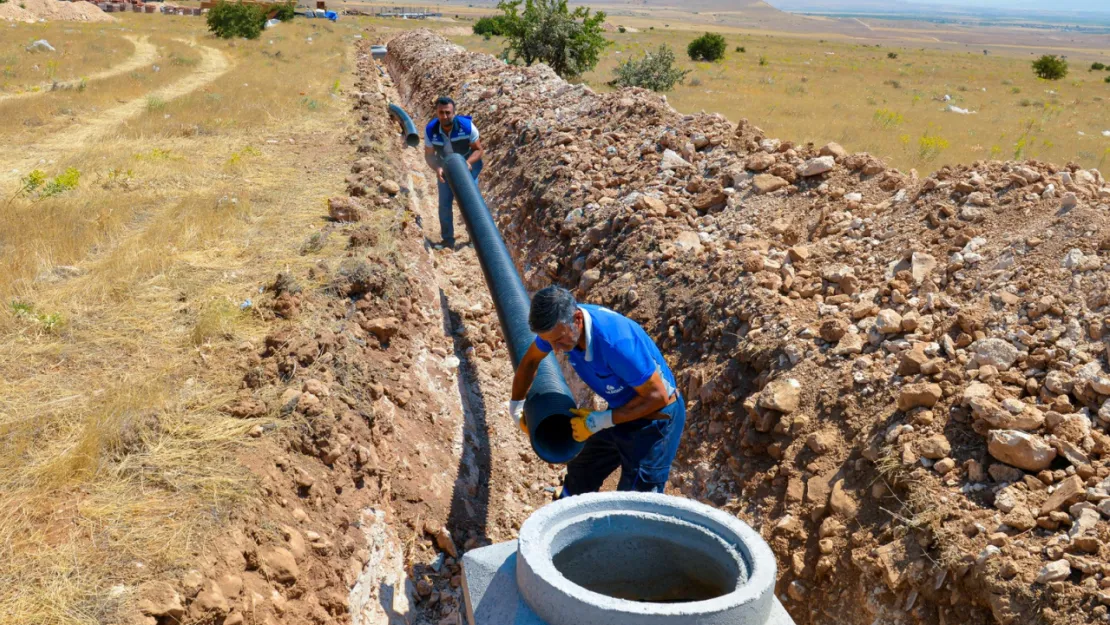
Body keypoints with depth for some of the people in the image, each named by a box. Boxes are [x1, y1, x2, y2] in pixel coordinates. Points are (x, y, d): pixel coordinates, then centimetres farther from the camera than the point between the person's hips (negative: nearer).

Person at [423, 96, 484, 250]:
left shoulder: (467, 126, -31)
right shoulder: (430, 129, -26)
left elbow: (478, 150, -21)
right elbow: (429, 155, -18)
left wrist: (468, 162, -41)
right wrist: (437, 169, -38)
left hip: (467, 166, -2)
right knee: (445, 204, 1)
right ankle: (448, 239, 17)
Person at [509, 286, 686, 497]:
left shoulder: (616, 341, -38)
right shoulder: (559, 323, -14)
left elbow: (657, 397, -29)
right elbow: (530, 361, 9)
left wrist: (598, 422, -26)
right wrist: (516, 405, 15)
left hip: (656, 417, -8)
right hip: (622, 411, 8)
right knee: (580, 474, 21)